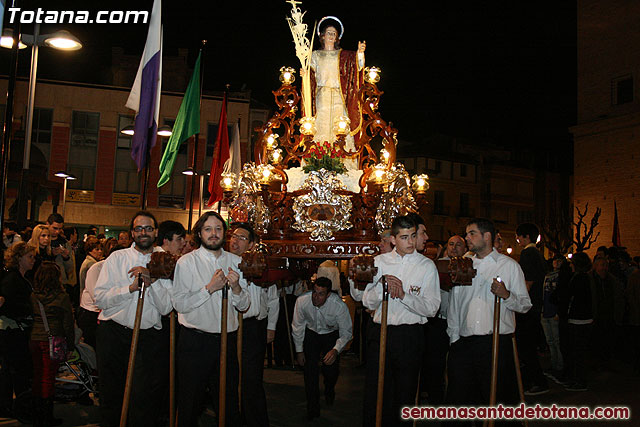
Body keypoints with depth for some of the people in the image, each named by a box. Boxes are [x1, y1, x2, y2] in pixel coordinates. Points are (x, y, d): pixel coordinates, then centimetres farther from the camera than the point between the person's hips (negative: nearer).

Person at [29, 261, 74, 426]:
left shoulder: (33, 296, 1)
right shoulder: (62, 297, -11)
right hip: (52, 342, -4)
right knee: (48, 379, 3)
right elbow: (68, 324, -7)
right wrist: (70, 344, 3)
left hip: (34, 340, 4)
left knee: (37, 377, 15)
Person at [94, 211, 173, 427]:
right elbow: (100, 298, -3)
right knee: (111, 393, 10)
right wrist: (131, 287, -14)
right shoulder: (117, 258, 6)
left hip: (148, 335, -1)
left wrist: (153, 281, -14)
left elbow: (165, 307, -2)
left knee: (142, 396, -9)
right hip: (113, 332, 1)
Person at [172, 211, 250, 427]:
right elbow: (179, 304, -12)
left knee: (229, 400, 12)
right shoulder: (186, 262, -4)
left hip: (227, 340, 3)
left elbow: (244, 306, 6)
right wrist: (210, 288, -18)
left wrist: (236, 287, -13)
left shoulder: (236, 261, 7)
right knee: (190, 402, 8)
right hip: (195, 342, -3)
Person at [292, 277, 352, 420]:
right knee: (310, 368, -11)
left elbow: (346, 332, -19)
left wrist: (335, 350, -35)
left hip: (331, 335, -1)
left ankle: (329, 391, 31)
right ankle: (313, 407, 6)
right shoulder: (302, 301, -26)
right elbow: (297, 327, -9)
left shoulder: (340, 306, -32)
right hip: (311, 333, 1)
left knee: (331, 370, -7)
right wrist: (299, 350, -3)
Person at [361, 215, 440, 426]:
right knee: (374, 391, 5)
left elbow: (431, 308, -7)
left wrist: (404, 295, -19)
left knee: (405, 392, 9)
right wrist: (382, 286, -15)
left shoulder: (427, 266, 0)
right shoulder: (380, 262, 7)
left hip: (410, 336, -1)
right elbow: (367, 301, 2)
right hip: (380, 332, 2)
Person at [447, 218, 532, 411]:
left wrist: (506, 295, -17)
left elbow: (525, 304, 1)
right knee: (458, 399, 6)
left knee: (496, 400, 3)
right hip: (464, 343, 3)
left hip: (497, 344, -3)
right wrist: (454, 338, 8)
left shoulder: (509, 265, 4)